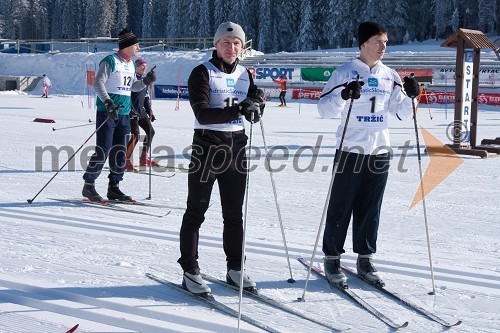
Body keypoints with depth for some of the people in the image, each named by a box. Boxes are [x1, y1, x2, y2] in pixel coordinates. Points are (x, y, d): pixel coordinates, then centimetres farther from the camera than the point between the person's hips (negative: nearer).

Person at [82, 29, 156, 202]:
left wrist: (146, 81, 5)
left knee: (119, 153, 7)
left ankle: (113, 188, 15)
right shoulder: (110, 61, -9)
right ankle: (88, 186, 3)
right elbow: (98, 83, -16)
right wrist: (108, 102, -28)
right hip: (107, 113, -7)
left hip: (124, 114, 8)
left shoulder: (131, 64, 15)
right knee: (102, 150, -8)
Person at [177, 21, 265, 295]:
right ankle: (190, 272, 9)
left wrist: (256, 104, -13)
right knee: (196, 212, 2)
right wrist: (238, 110, -29)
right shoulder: (202, 73, -7)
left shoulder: (245, 75, 10)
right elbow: (202, 114, -19)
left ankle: (234, 269, 21)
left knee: (234, 213, 11)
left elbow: (254, 115, 10)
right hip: (207, 146, -5)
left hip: (236, 146, 6)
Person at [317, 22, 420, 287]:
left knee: (371, 210, 10)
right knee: (341, 207, 1)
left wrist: (409, 96, -6)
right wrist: (344, 95, -28)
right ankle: (332, 258, 13)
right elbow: (325, 109, -11)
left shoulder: (390, 76, 9)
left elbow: (402, 114, 13)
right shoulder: (345, 73, -4)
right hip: (350, 151, -4)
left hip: (380, 152, 4)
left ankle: (365, 259, 20)